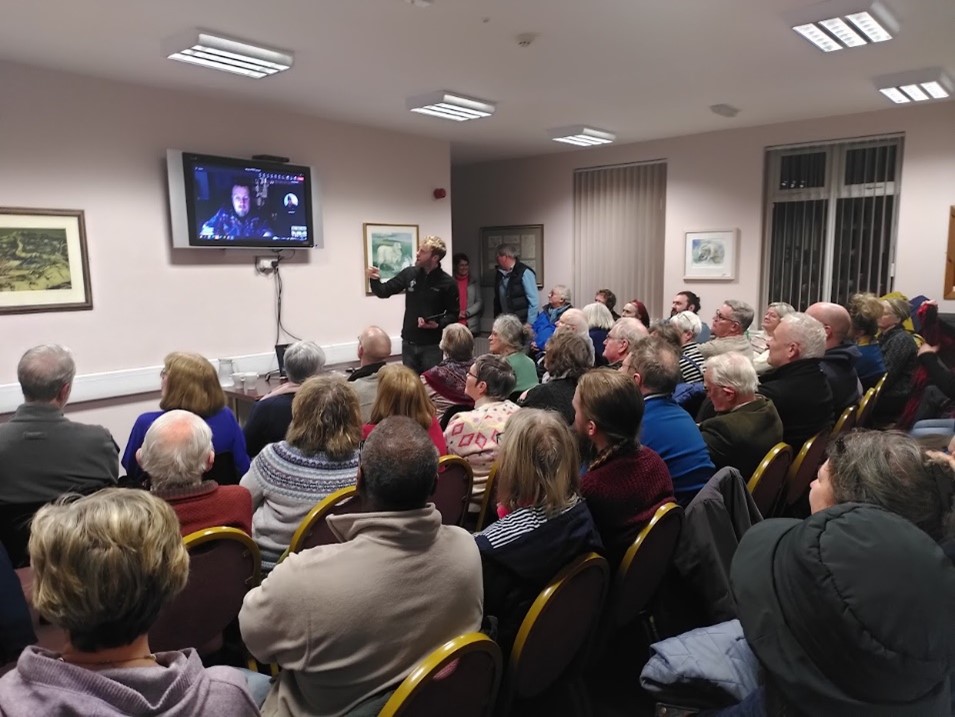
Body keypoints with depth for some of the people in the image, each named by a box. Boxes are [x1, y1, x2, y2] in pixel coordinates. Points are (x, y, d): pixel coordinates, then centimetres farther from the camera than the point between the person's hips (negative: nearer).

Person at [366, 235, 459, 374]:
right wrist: (374, 280, -13)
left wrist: (438, 324, -20)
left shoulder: (447, 283, -9)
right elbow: (383, 292, 7)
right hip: (408, 343, 4)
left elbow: (453, 314, -3)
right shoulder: (409, 273, 0)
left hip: (432, 345, -4)